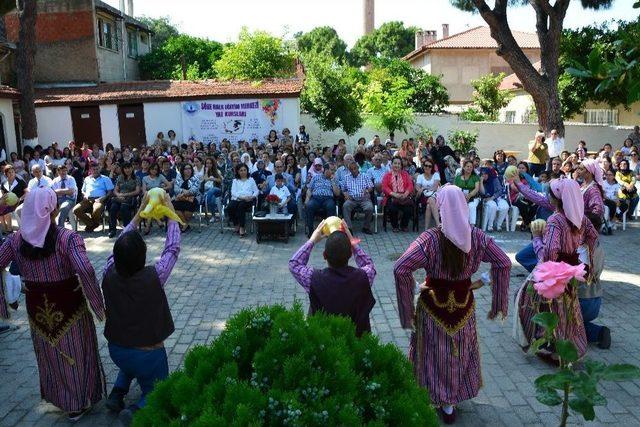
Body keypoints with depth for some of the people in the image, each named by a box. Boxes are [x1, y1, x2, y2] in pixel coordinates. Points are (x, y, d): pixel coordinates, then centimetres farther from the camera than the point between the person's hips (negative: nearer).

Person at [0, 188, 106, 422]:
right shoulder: (68, 238, -23)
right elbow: (86, 271, -34)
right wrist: (98, 305, -23)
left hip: (37, 309, 4)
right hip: (69, 306, -4)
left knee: (49, 355, 25)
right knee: (74, 353, 18)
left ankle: (58, 397, 47)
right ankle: (78, 404, 36)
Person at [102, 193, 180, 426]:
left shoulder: (109, 274, -16)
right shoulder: (153, 277, -25)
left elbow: (120, 245, 1)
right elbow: (173, 248, -12)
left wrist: (140, 211, 5)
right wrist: (170, 211, -2)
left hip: (115, 350, 4)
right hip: (148, 356, -4)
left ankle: (116, 393, 18)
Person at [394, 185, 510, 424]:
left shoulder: (430, 239, -22)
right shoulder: (477, 237, -11)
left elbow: (400, 269, -29)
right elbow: (504, 264, -5)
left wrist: (407, 310, -19)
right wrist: (498, 304, 3)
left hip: (434, 305, -3)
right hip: (464, 304, 3)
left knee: (435, 353, 18)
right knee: (460, 351, 23)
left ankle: (436, 399, 36)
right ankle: (450, 403, 39)